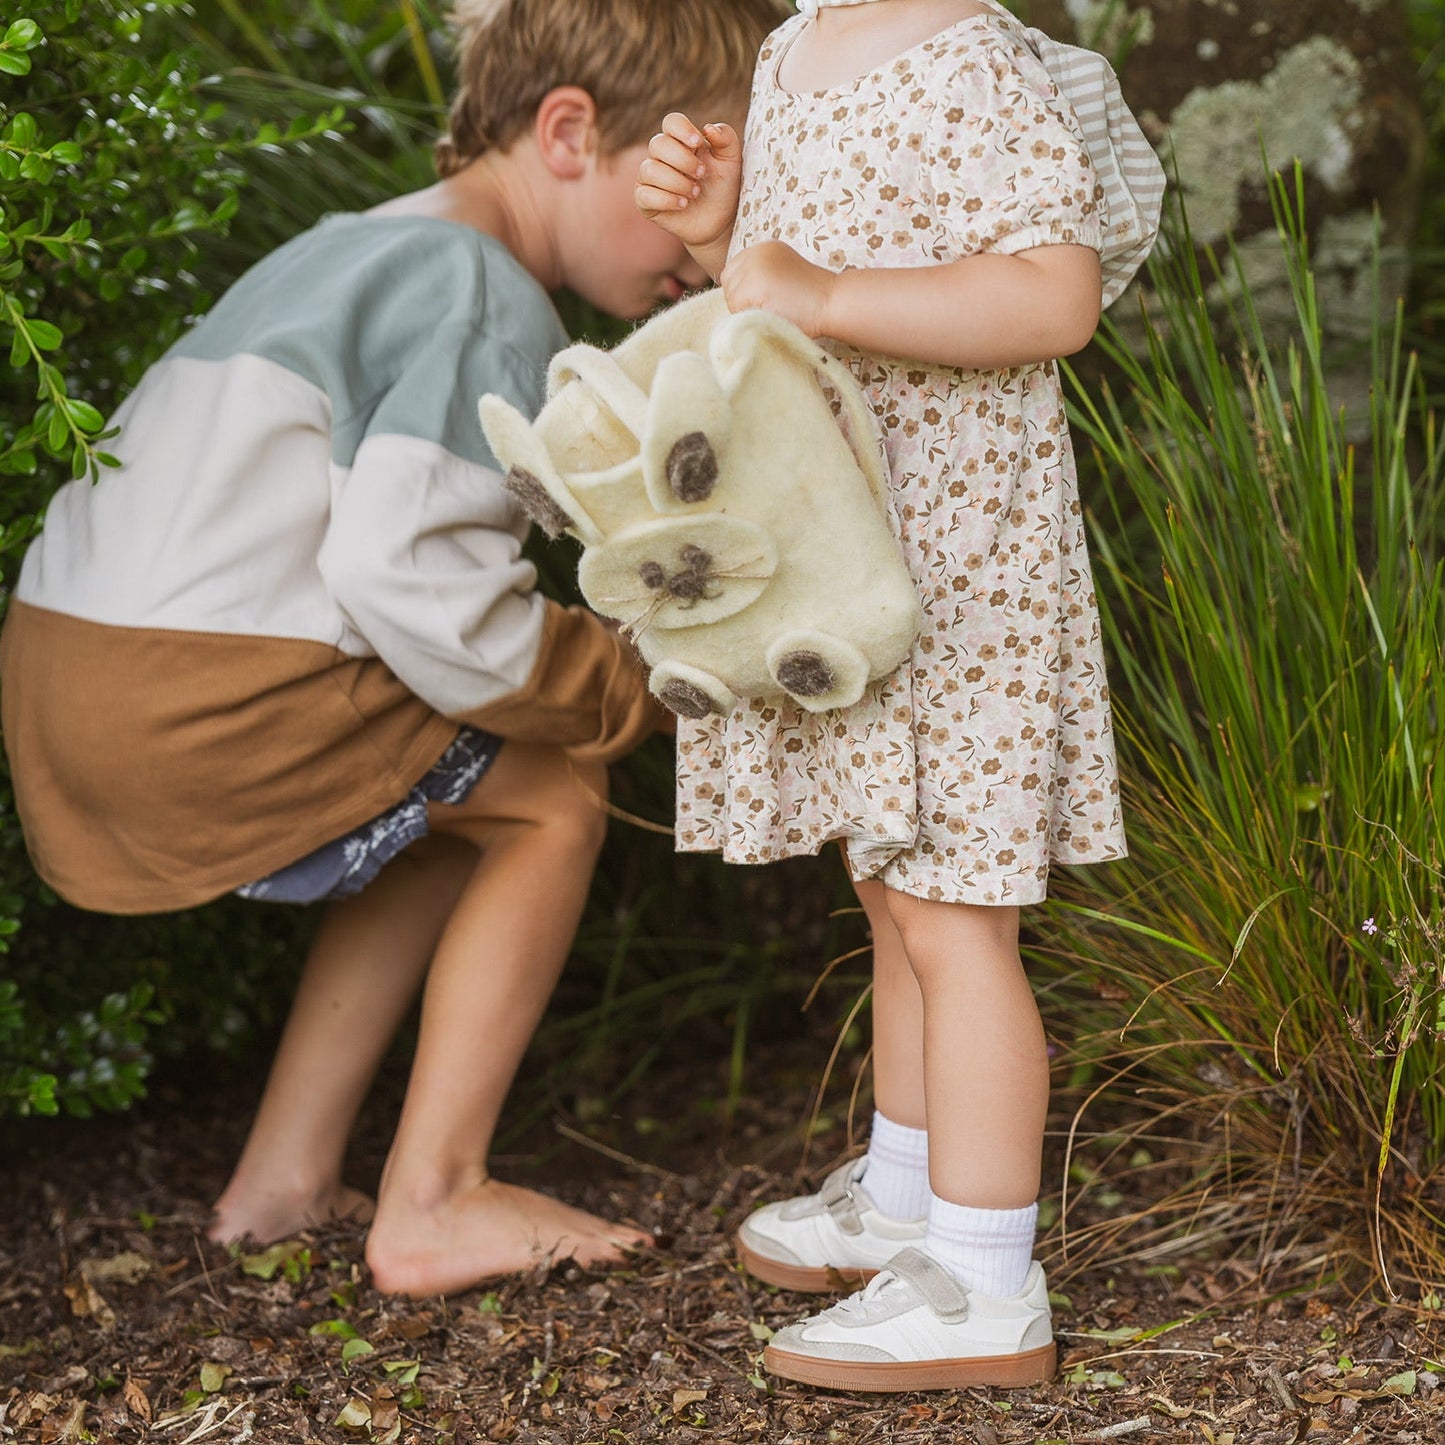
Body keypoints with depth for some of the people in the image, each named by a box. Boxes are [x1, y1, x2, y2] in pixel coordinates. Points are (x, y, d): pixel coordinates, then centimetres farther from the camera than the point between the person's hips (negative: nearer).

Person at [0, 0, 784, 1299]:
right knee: (553, 800, 4)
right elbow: (407, 575, -20)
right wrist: (623, 688, -5)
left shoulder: (366, 250, 24)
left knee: (462, 806, 23)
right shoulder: (487, 300, -9)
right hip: (197, 698, -10)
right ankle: (429, 1203, 5)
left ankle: (285, 1174, 24)